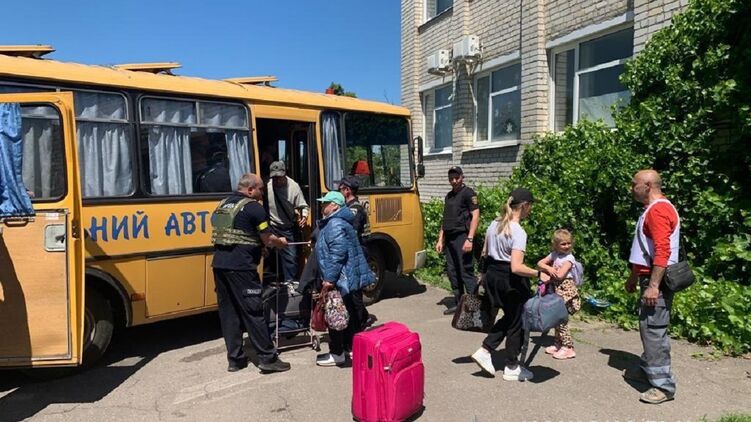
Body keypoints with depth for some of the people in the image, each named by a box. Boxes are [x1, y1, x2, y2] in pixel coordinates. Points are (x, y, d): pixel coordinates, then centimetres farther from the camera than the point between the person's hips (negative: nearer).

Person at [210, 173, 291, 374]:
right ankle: (268, 358, 5)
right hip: (241, 268, -7)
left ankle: (235, 359, 17)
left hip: (219, 265, 7)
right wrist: (281, 242, 17)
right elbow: (268, 239, -4)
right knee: (254, 312, -1)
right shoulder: (253, 207, -5)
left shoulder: (222, 205, 17)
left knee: (228, 311, 11)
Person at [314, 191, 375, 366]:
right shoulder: (335, 222, 16)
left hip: (342, 280, -11)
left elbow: (338, 254, -26)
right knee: (350, 314, 17)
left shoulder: (335, 225, -18)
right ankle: (353, 347, 28)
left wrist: (329, 278, -23)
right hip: (351, 278, 11)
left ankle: (336, 353, 11)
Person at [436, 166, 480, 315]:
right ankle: (458, 303, 20)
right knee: (452, 271, 10)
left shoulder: (468, 193, -4)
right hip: (449, 238, 8)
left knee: (466, 271, -7)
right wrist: (440, 240, 17)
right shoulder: (449, 195, 18)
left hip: (462, 237, -8)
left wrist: (470, 239, -19)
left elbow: (475, 216, -12)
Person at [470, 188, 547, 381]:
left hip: (492, 275, 8)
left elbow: (485, 253, 11)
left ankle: (484, 351, 17)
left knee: (509, 316, 24)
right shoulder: (518, 232, -22)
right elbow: (516, 267, -28)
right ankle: (512, 368, 24)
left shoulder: (494, 224, 2)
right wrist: (538, 274, -18)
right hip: (510, 280, -8)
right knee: (517, 321, 11)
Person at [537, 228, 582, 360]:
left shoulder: (569, 258, -11)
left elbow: (560, 275, -19)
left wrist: (548, 278, -4)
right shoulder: (554, 255, 8)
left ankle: (568, 348, 1)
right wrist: (549, 268, -14)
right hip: (556, 289, 7)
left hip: (565, 289, -7)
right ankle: (558, 344, 25)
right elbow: (539, 263, 5)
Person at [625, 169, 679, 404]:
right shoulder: (653, 209, 19)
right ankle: (649, 370, 30)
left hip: (657, 280, -11)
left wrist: (653, 285, -27)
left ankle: (663, 386, -3)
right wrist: (634, 277, 27)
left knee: (654, 330, -8)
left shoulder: (659, 210, -15)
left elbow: (662, 251, -24)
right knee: (647, 328, 18)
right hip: (650, 278, 11)